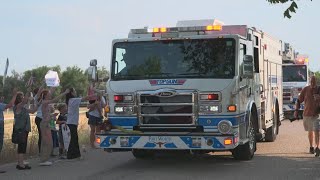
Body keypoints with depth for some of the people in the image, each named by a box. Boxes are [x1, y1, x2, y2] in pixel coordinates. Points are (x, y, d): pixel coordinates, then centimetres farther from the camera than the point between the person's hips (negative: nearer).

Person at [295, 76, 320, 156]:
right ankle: (311, 147, 31)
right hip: (307, 114, 2)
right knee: (310, 131, 16)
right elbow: (299, 100, 4)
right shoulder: (305, 90, -1)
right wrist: (296, 110, -4)